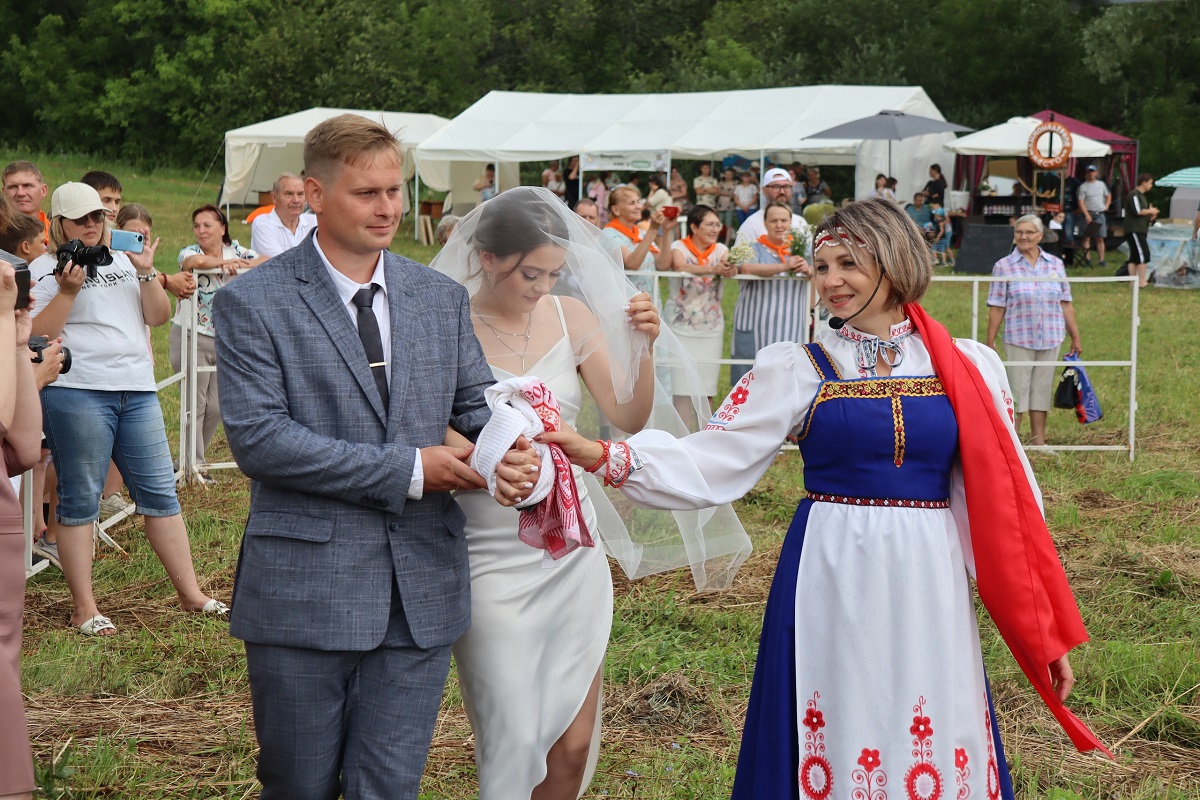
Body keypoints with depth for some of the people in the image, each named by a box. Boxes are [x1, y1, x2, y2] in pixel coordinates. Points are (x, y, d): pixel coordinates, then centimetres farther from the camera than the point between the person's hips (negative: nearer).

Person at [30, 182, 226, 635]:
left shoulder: (122, 261, 17)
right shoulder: (45, 269, 2)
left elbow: (159, 317, 11)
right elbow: (36, 334, -7)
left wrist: (146, 273, -2)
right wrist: (67, 291, -16)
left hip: (137, 391, 5)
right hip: (77, 393, -5)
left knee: (159, 491, 6)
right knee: (79, 500, 0)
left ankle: (190, 593, 13)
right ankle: (84, 609, 5)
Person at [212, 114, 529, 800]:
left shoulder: (443, 300, 10)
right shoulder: (252, 304, -5)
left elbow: (477, 404, 11)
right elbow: (258, 437, -14)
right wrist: (407, 469, -15)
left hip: (421, 589, 3)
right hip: (304, 588, -3)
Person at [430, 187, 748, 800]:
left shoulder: (571, 315, 3)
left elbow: (631, 416, 5)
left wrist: (643, 348, -12)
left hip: (574, 551, 4)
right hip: (492, 559, -4)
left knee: (574, 745, 8)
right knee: (512, 743, -3)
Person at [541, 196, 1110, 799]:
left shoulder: (967, 367, 4)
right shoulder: (798, 370, 1)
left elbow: (1002, 495, 6)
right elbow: (710, 463, -5)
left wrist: (1044, 629, 6)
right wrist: (602, 456, -20)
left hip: (928, 588, 1)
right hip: (831, 588, -1)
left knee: (936, 750, 4)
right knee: (834, 746, 5)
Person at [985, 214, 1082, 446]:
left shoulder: (1056, 265, 6)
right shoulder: (1004, 266, -1)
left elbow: (1066, 304, 9)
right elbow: (996, 308, -3)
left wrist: (1075, 337, 10)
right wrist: (990, 342, -6)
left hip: (1050, 340, 3)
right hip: (1018, 340, -3)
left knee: (1042, 389, 9)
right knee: (1017, 390, -1)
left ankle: (1038, 439, 17)